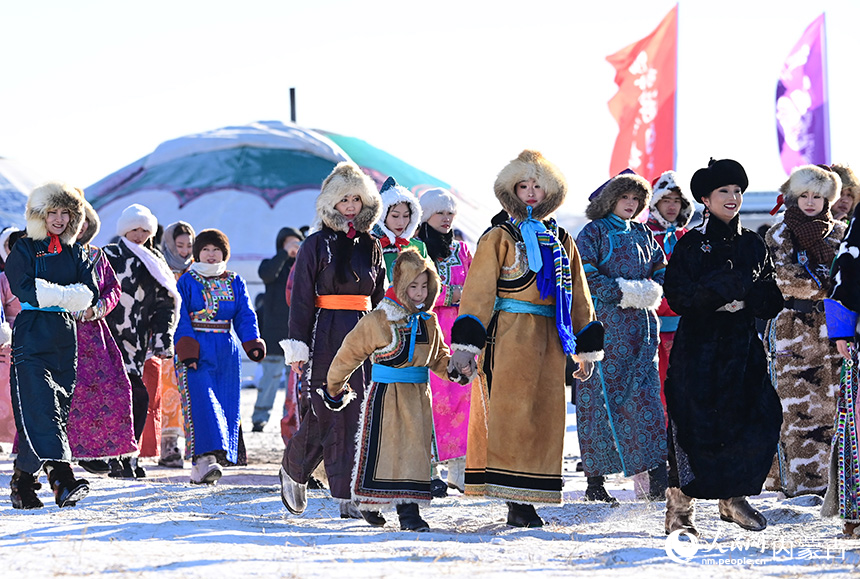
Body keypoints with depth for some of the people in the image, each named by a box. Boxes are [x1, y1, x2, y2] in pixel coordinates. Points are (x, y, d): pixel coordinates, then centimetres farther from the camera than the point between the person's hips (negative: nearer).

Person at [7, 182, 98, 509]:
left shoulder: (75, 253, 16)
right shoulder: (24, 250, 1)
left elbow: (90, 293, 3)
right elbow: (25, 290, -14)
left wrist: (53, 294, -14)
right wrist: (67, 295, -16)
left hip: (66, 339, 5)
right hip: (32, 337, -5)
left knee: (59, 408, 4)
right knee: (40, 406, -17)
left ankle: (24, 481, 13)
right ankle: (62, 478, -29)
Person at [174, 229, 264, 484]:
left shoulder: (235, 283, 14)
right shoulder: (186, 282, 3)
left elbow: (245, 316, 8)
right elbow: (180, 318, -4)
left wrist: (252, 344, -8)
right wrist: (186, 350, -16)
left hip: (226, 353, 4)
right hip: (196, 352, -4)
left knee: (225, 404, 1)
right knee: (202, 401, -18)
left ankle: (203, 464, 7)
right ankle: (203, 457, -27)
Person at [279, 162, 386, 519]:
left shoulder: (371, 246, 15)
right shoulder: (317, 245, 1)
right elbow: (301, 298, -1)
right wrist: (298, 345, -7)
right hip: (327, 335, -4)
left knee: (361, 413, -4)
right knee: (329, 414, -6)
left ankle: (350, 496, -2)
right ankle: (293, 469, 19)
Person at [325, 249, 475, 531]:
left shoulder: (428, 322, 9)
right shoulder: (377, 320, -9)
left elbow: (438, 356, 23)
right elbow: (350, 353, 0)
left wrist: (454, 369, 2)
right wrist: (334, 388, 7)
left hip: (418, 397, 5)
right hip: (387, 394, -5)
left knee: (415, 448, 0)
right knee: (382, 447, -2)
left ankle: (408, 510, 1)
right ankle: (369, 502, 16)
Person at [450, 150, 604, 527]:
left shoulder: (562, 242, 18)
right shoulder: (499, 238, 2)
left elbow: (578, 295, 23)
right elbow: (477, 291, -5)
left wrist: (586, 348, 19)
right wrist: (465, 344, -14)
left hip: (549, 340, 6)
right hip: (509, 336, -6)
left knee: (546, 415, 3)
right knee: (511, 412, -11)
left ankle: (526, 499, 10)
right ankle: (514, 501, -12)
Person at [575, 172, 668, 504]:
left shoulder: (642, 234, 19)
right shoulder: (594, 232, 2)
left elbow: (661, 271, 18)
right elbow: (586, 275, -8)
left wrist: (647, 292, -2)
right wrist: (623, 292, -14)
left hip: (640, 325, 5)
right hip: (604, 324, -5)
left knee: (644, 396, -3)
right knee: (599, 398, -4)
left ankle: (658, 477, -7)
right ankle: (595, 480, -1)